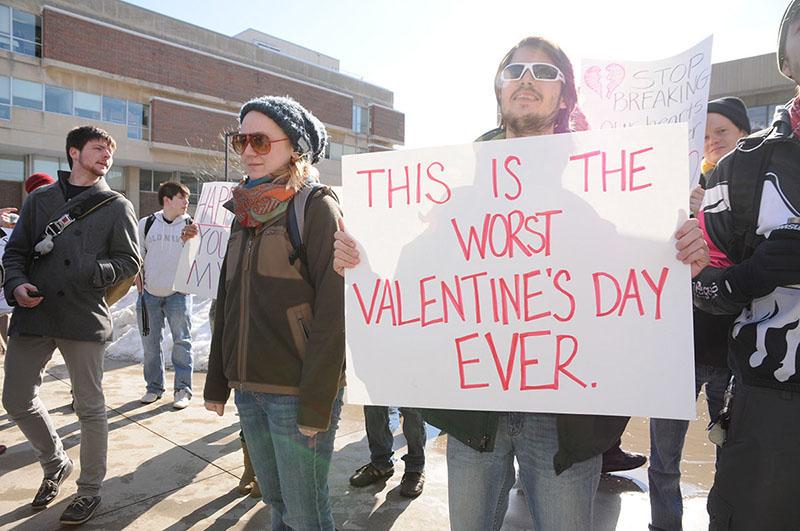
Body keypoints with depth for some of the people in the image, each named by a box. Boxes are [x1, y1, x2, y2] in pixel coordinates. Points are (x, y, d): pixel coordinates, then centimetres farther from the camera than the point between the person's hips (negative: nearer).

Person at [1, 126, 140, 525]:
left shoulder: (117, 206, 5)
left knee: (89, 408, 5)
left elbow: (129, 261, 0)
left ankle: (90, 489, 23)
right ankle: (55, 465, 36)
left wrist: (92, 273, -18)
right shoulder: (39, 199, 12)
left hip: (84, 318, -3)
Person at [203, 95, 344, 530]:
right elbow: (228, 304, 15)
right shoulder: (245, 212, 12)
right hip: (249, 389, 7)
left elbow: (332, 312, -15)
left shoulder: (317, 207, -9)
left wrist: (316, 405, -17)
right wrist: (217, 381, 13)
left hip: (297, 393, -6)